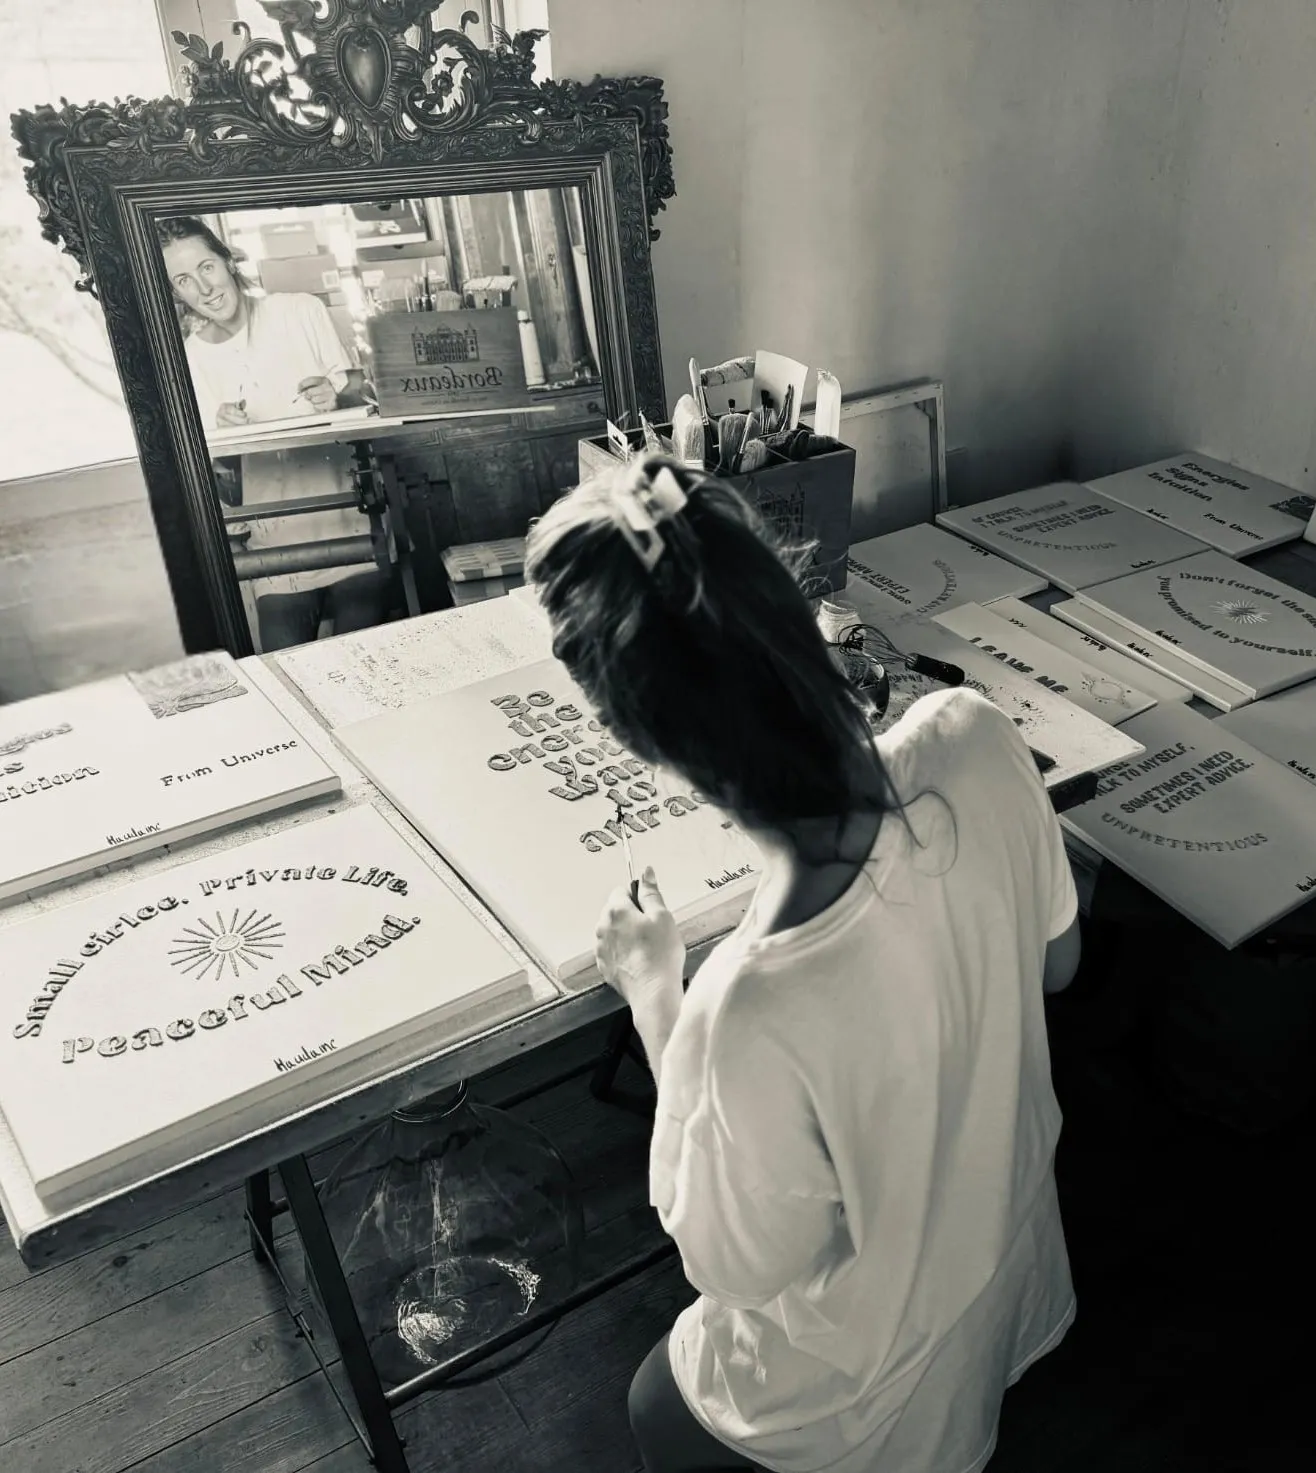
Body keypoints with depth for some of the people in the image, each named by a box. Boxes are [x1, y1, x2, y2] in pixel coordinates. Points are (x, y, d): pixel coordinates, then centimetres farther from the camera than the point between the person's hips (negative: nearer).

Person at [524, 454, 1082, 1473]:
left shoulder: (754, 1017, -46)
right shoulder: (974, 737, -29)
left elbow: (738, 1266, -22)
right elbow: (1055, 962, -8)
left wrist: (655, 998, -15)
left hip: (860, 1385, -5)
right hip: (1009, 1246, 5)